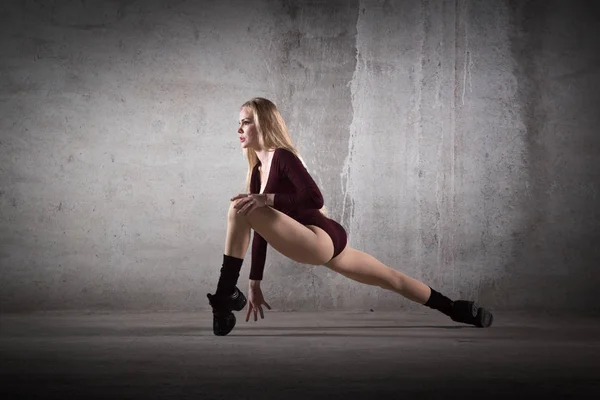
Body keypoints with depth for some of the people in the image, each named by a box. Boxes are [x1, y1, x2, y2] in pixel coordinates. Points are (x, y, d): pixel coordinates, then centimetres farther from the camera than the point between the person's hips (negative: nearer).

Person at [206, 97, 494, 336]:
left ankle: (226, 294, -13)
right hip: (322, 244, 10)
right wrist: (255, 283, 17)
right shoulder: (257, 171, 16)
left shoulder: (282, 156, -10)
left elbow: (315, 199, -23)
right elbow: (261, 228, 18)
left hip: (321, 239, -10)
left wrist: (268, 199, -29)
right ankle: (458, 310, 33)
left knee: (238, 209, -22)